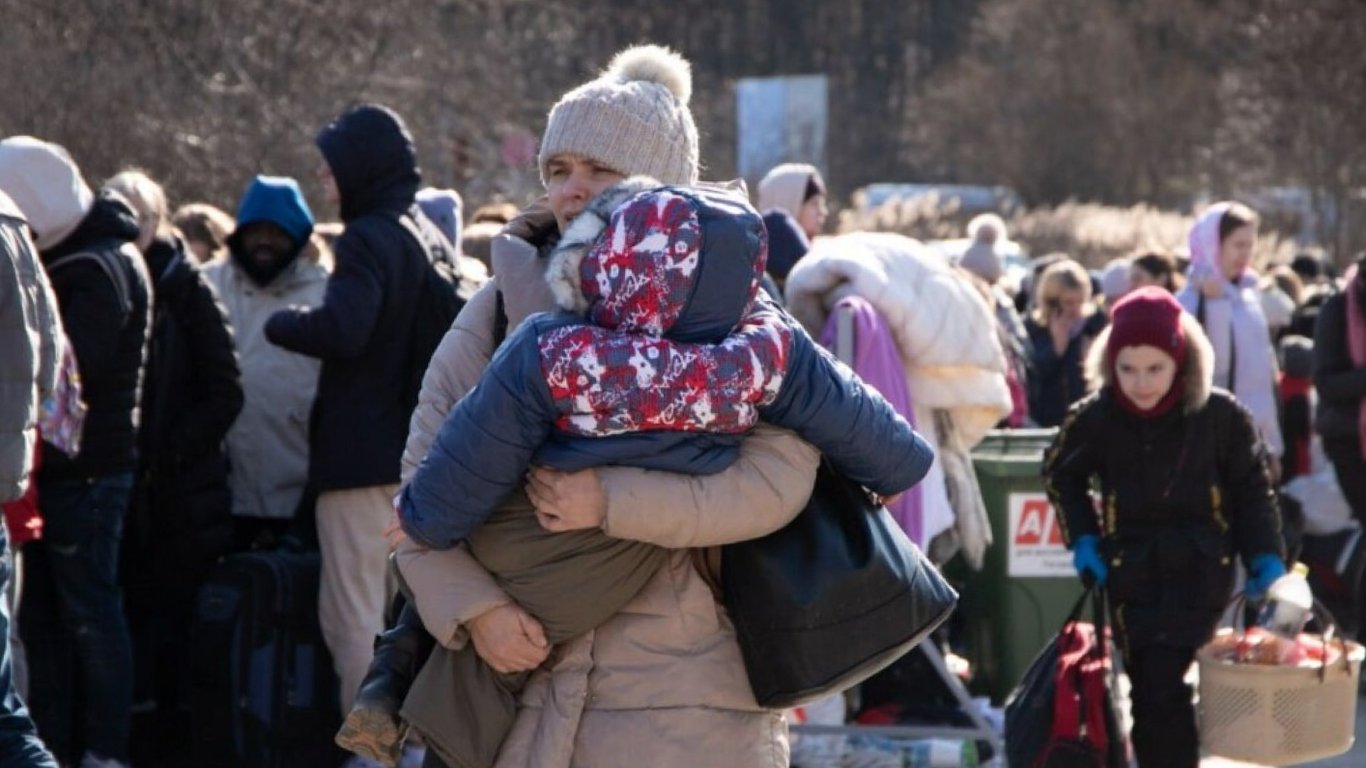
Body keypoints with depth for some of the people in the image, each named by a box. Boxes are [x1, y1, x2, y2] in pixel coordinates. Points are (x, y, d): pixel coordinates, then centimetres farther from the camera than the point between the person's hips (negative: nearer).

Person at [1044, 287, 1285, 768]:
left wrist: (1266, 557, -4)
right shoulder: (1095, 419, -6)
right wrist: (1081, 539, 4)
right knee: (1143, 686, 1)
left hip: (1199, 565, -3)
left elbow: (1252, 489, 4)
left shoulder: (1220, 415, -10)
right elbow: (1060, 472, 14)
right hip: (1131, 564, 3)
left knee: (1164, 679, -17)